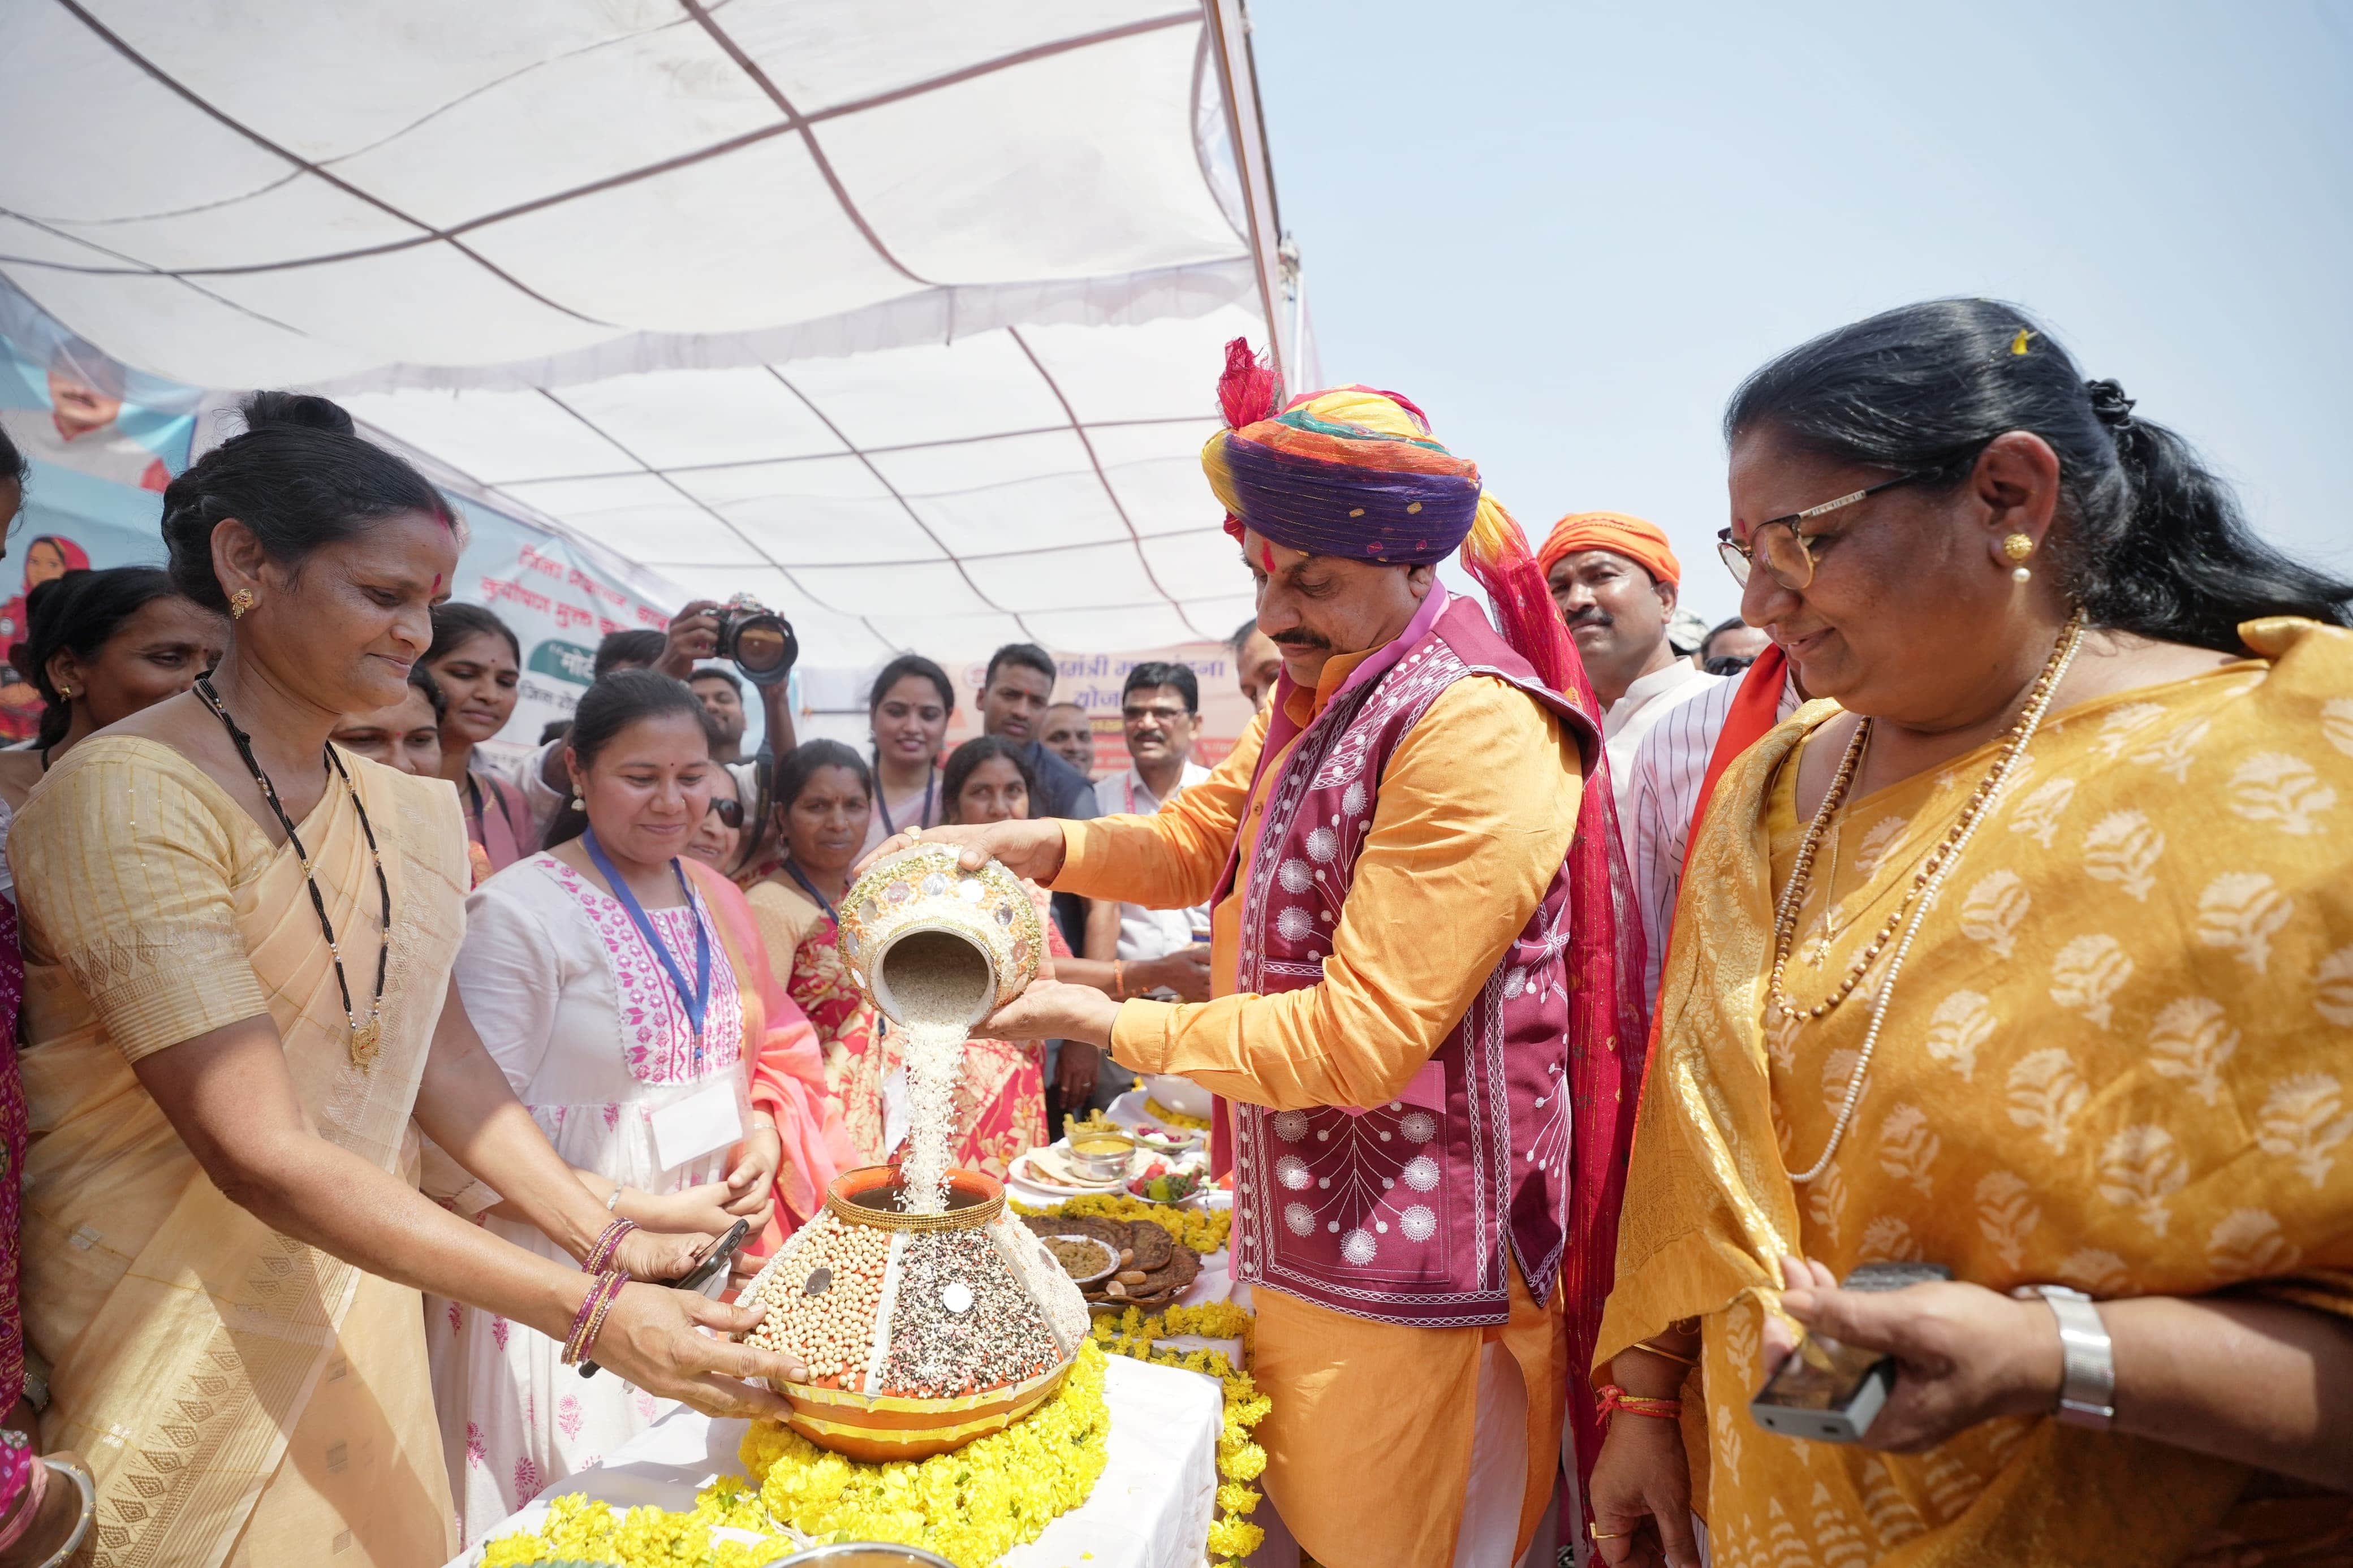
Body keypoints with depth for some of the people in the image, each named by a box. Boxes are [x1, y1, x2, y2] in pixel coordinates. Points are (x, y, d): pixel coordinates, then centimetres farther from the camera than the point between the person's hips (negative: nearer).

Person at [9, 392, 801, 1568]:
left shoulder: (397, 811, 3)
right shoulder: (130, 798, -21)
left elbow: (441, 1054, 0)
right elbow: (263, 1154, -27)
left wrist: (611, 1242, -11)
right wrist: (589, 1314, -30)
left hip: (356, 1312, 6)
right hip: (178, 1343, -6)